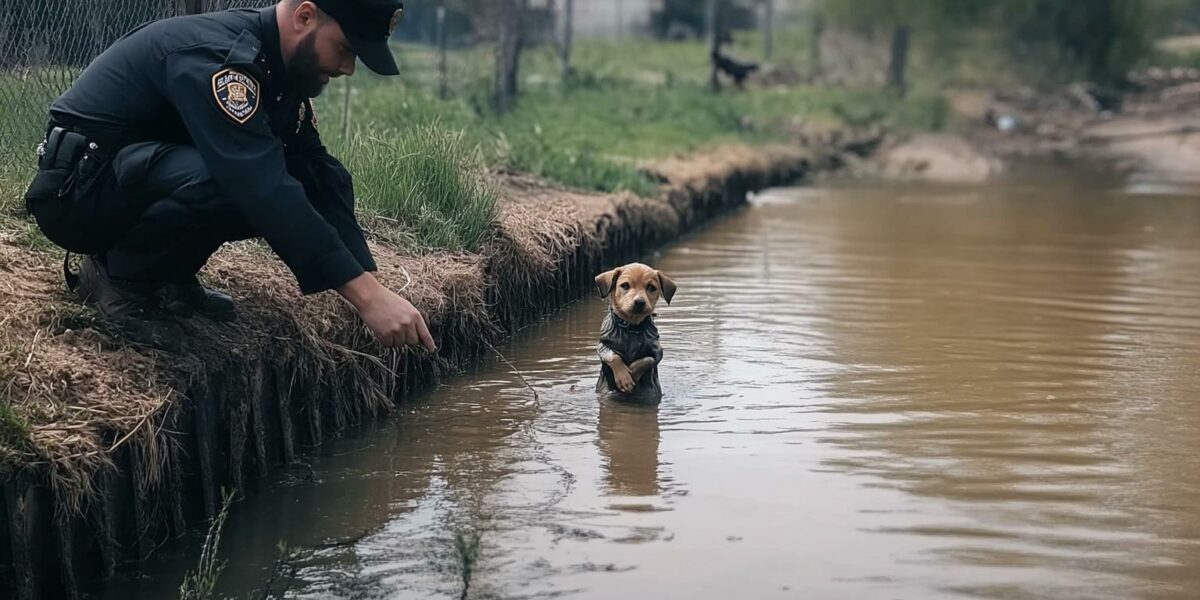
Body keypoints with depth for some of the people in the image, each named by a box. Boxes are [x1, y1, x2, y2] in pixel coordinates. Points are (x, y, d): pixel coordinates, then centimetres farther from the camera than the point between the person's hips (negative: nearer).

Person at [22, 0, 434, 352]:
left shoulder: (279, 68, 1)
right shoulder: (215, 57, -28)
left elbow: (321, 177, -1)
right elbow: (264, 189, -37)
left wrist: (371, 285, -13)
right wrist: (367, 296, -39)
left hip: (145, 183, 9)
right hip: (76, 190, -9)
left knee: (307, 182, -5)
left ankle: (168, 278, 4)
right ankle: (117, 277, -10)